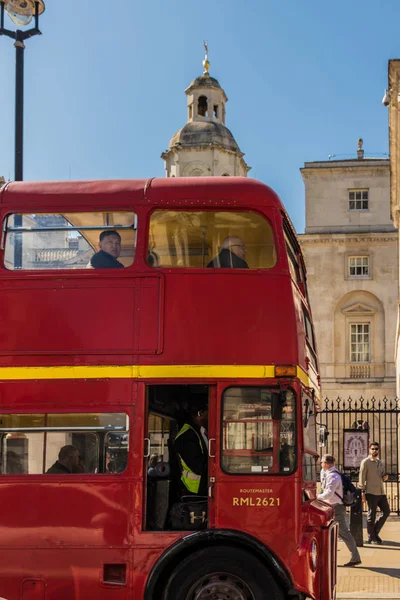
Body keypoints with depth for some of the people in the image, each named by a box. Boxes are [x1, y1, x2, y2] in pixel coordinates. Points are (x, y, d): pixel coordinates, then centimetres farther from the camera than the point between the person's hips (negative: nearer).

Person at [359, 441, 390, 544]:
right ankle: (371, 537, 7)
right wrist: (362, 492, -13)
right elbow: (362, 478, -7)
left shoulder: (380, 462, 16)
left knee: (386, 511, 4)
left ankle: (375, 531, 17)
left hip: (381, 492, 7)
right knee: (371, 515, -1)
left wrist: (385, 477, 1)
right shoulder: (365, 462, -4)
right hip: (371, 492, -7)